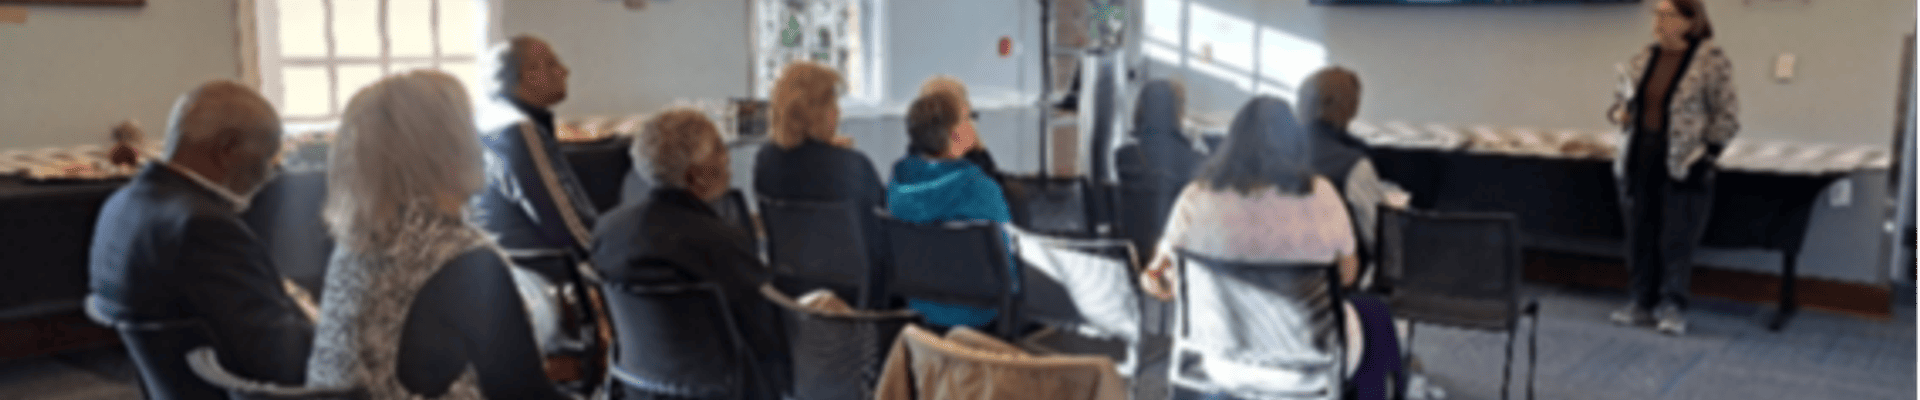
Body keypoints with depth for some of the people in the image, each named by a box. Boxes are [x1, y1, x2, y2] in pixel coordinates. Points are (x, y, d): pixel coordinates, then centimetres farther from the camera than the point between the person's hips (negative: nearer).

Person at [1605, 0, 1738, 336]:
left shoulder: (1711, 62, -9)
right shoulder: (1644, 59, 9)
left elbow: (1727, 116, -8)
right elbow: (1621, 97, 22)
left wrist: (1706, 153, -10)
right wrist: (1619, 112, 1)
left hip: (1682, 166, -6)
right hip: (1639, 161, 6)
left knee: (1677, 239, -1)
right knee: (1639, 235, 10)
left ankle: (1673, 308, 9)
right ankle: (1642, 302, 21)